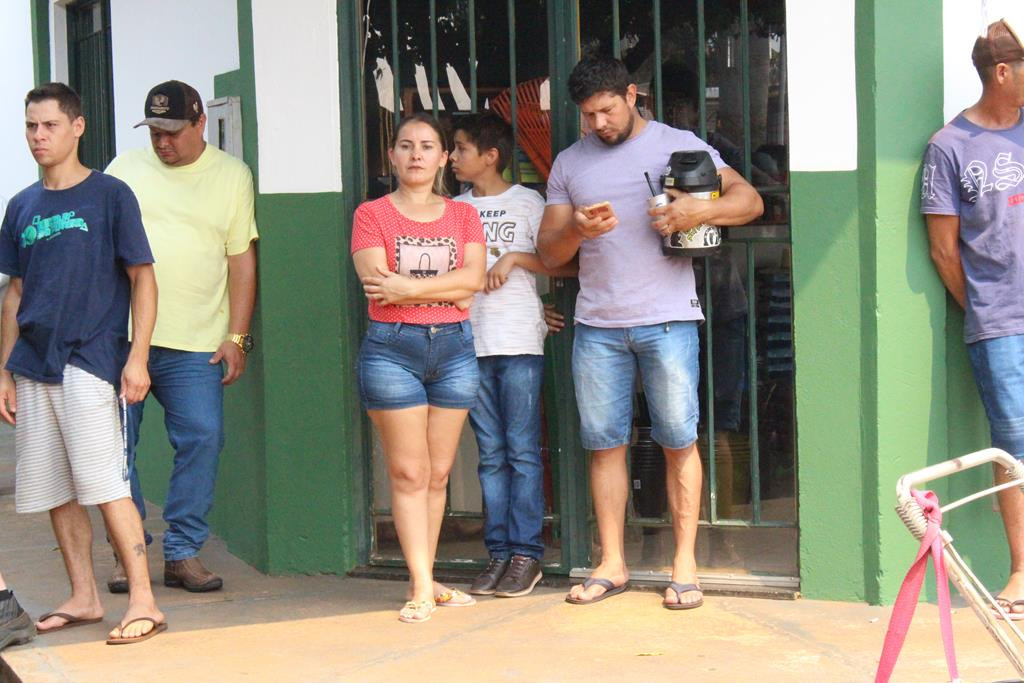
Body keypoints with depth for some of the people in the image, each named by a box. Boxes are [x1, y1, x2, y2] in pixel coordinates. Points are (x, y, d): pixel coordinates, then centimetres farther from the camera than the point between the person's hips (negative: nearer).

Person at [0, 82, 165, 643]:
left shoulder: (109, 195, -2)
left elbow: (142, 279, -2)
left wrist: (137, 357, -10)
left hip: (90, 364, -6)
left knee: (103, 483, -11)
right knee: (54, 492, 8)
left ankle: (143, 602, -7)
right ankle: (83, 598, 18)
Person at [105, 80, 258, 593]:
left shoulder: (232, 176, 8)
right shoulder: (125, 170, 9)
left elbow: (242, 261, 7)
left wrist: (237, 337, 1)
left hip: (195, 344, 0)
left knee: (202, 440, -6)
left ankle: (183, 552, 5)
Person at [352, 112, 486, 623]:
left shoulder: (463, 216, 13)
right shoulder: (372, 214, 4)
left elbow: (474, 277, -3)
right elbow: (375, 282, -10)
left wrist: (408, 287, -12)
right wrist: (447, 287, -8)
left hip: (454, 346, 3)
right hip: (392, 347, -3)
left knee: (439, 472, 5)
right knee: (408, 472, -4)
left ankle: (423, 579, 14)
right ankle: (421, 587, -3)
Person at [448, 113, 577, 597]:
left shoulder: (527, 203, 2)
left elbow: (566, 265, -2)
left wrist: (515, 258, -11)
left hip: (519, 342, -4)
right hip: (471, 343, 4)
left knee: (522, 451, -3)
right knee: (491, 454, 6)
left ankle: (527, 552, 1)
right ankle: (498, 552, 10)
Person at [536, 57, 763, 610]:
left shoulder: (678, 145, 6)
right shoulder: (569, 163, 14)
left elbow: (749, 200, 1)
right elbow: (548, 253, 13)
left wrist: (700, 210, -18)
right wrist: (577, 231, -10)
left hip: (667, 319, -3)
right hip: (596, 325, 3)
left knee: (679, 440, -2)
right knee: (603, 442, 4)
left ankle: (685, 565, 5)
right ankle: (612, 564, 13)